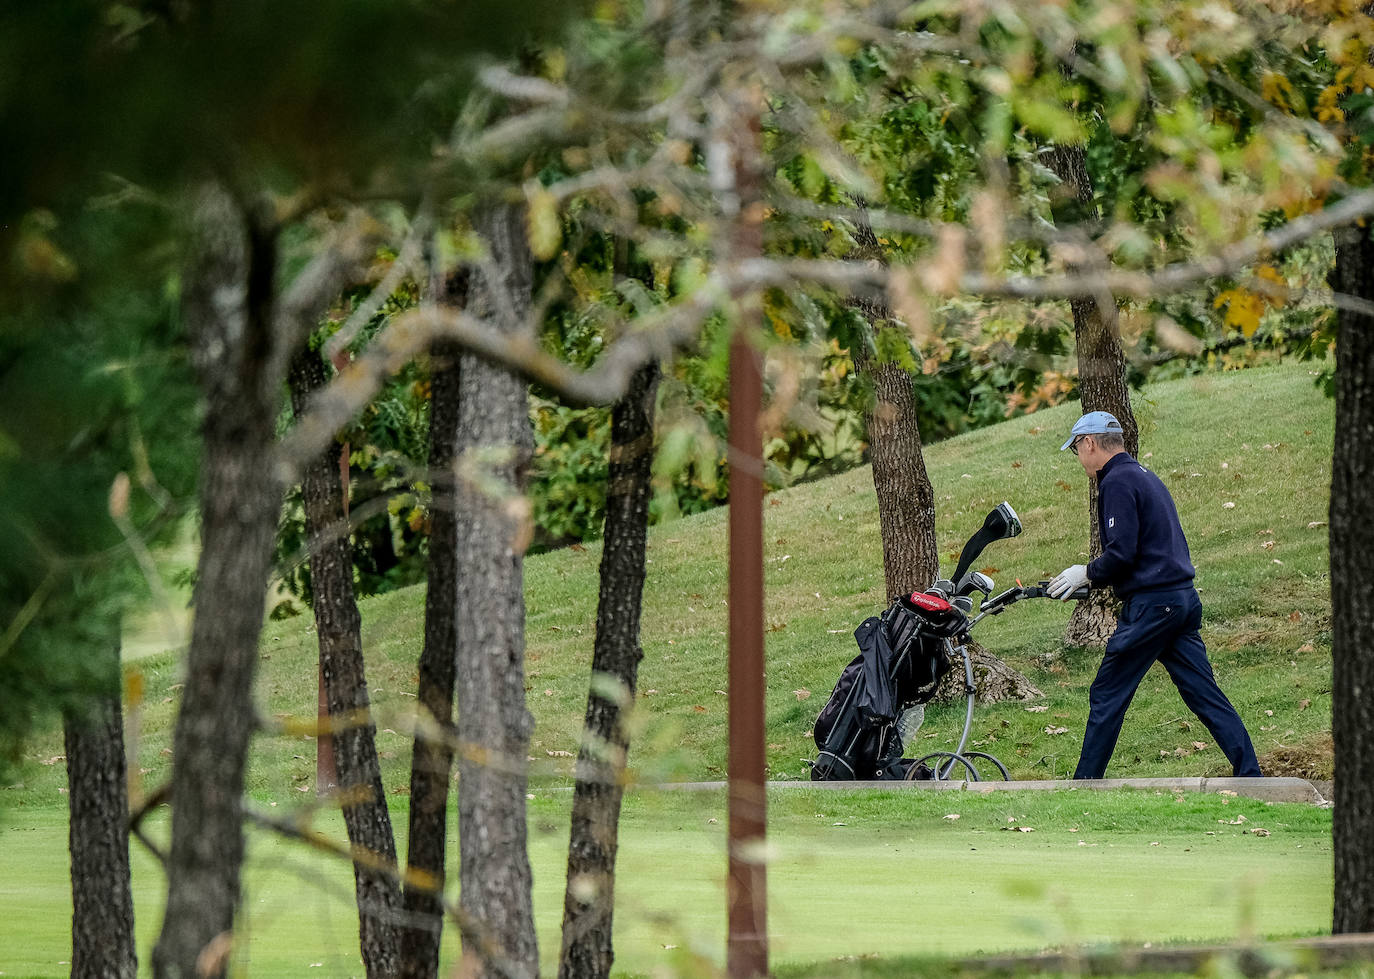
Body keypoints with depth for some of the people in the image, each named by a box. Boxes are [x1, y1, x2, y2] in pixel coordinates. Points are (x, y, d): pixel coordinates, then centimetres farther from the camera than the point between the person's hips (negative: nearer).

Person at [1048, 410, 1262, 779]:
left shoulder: (1117, 482, -10)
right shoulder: (1146, 477, 19)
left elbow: (1121, 553, -19)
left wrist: (1086, 573, -3)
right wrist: (1094, 577, 20)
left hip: (1150, 605, -9)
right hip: (1184, 600, 9)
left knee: (1107, 697, 0)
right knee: (1204, 694, 6)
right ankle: (1250, 779, 0)